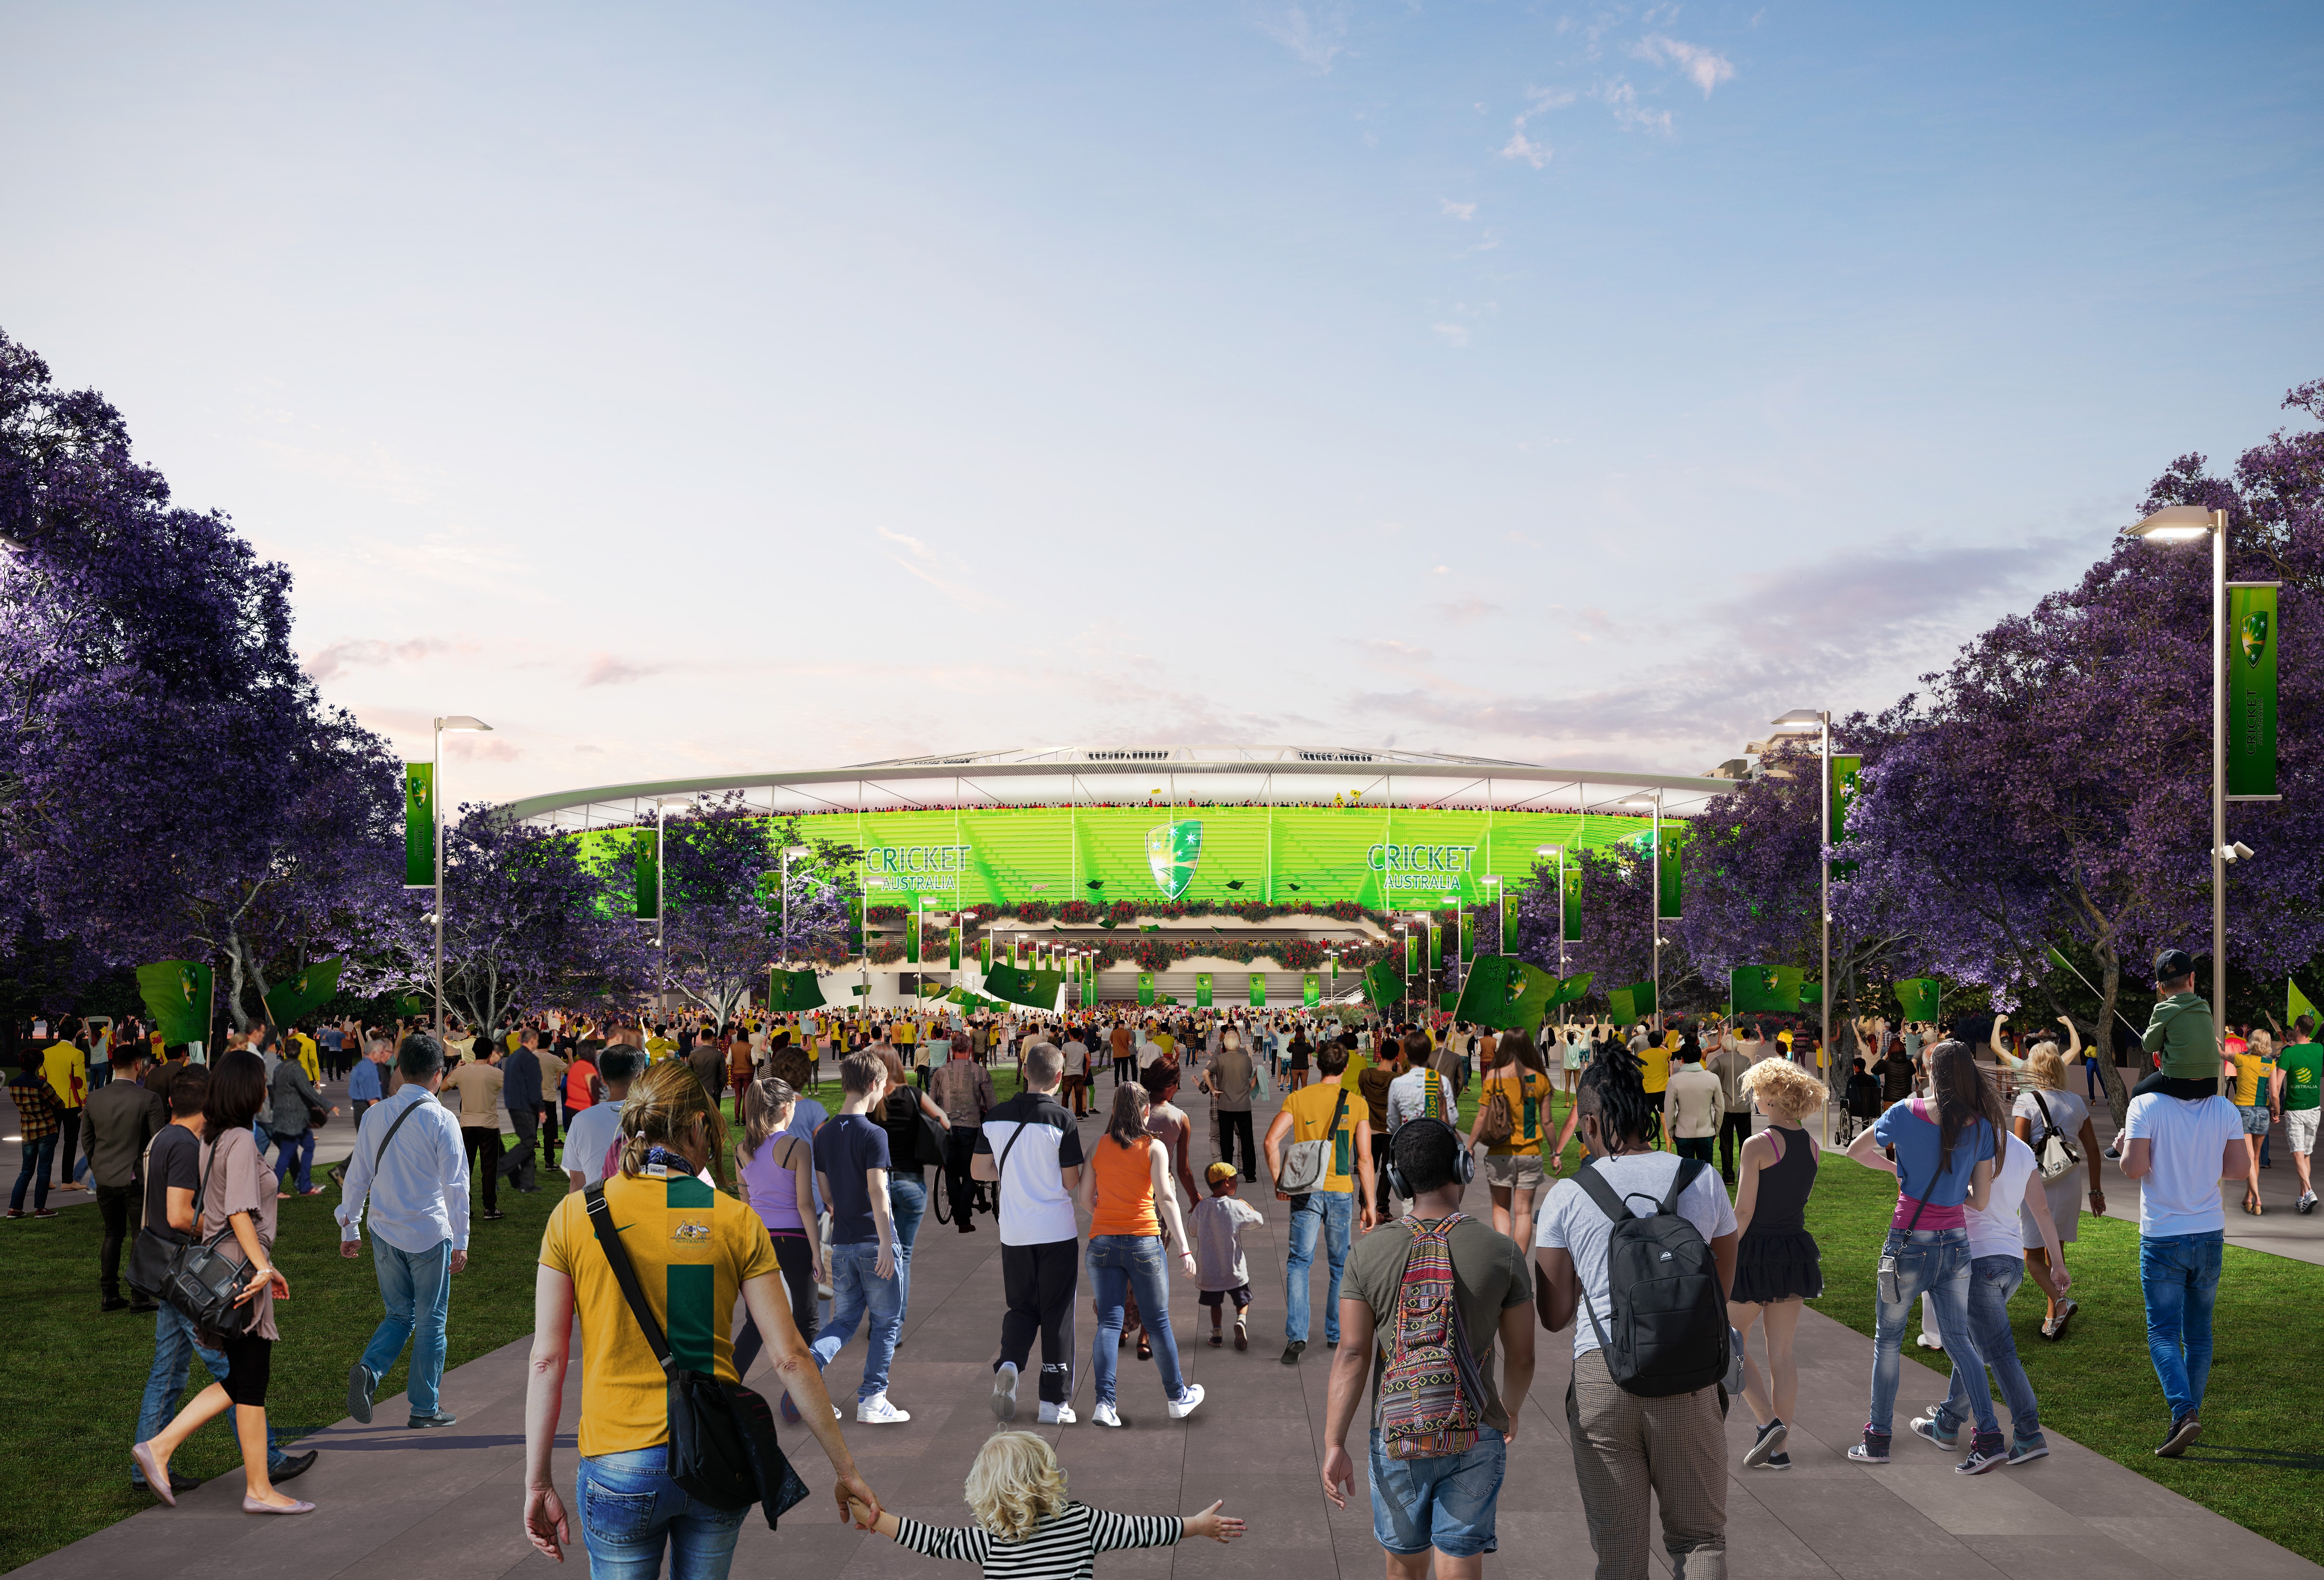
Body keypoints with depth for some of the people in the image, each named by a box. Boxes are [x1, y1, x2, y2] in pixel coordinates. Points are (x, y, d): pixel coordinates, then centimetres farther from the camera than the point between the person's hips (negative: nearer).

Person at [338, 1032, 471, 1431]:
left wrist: (349, 1227, 18)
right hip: (430, 1234, -4)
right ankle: (425, 1409, 15)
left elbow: (357, 1176, 7)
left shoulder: (374, 1116, 1)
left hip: (385, 1234, 4)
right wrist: (460, 1241, -2)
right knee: (431, 1323, 8)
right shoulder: (442, 1120, -12)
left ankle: (369, 1369, -7)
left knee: (399, 1315, 18)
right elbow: (456, 1185, -9)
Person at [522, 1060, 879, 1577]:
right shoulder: (736, 1220, -3)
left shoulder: (574, 1215, -3)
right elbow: (791, 1357, -4)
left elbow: (548, 1359, -4)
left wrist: (539, 1483, 4)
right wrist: (845, 1469, 3)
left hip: (621, 1469, -1)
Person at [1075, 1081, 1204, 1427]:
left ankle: (1104, 1402, -11)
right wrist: (1184, 1249, -14)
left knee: (1109, 1322, 2)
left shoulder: (1098, 1147, 5)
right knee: (1158, 1322, 10)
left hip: (1102, 1242, 2)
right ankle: (1177, 1398, 22)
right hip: (1144, 1242, -2)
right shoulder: (1154, 1148, -4)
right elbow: (1166, 1198, -12)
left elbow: (1084, 1199, 7)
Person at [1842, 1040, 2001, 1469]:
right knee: (1959, 1342, 13)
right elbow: (1980, 1200, 0)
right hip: (1956, 1244, 3)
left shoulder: (1907, 1113, -11)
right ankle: (1989, 1437, 6)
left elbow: (1856, 1151, 5)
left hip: (1909, 1244, -3)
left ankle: (1878, 1440, 18)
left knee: (1888, 1341, 12)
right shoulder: (1981, 1127, -4)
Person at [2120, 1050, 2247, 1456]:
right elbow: (2240, 1169, -1)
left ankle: (2184, 1413, -17)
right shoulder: (2225, 1110, -3)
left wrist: (2125, 1149, 2)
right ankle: (2190, 1412, 24)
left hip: (2162, 1240, -4)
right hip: (2210, 1235, 4)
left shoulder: (2146, 1106, -14)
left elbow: (2134, 1168, -20)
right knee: (2199, 1333, 17)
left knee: (2163, 1335, 1)